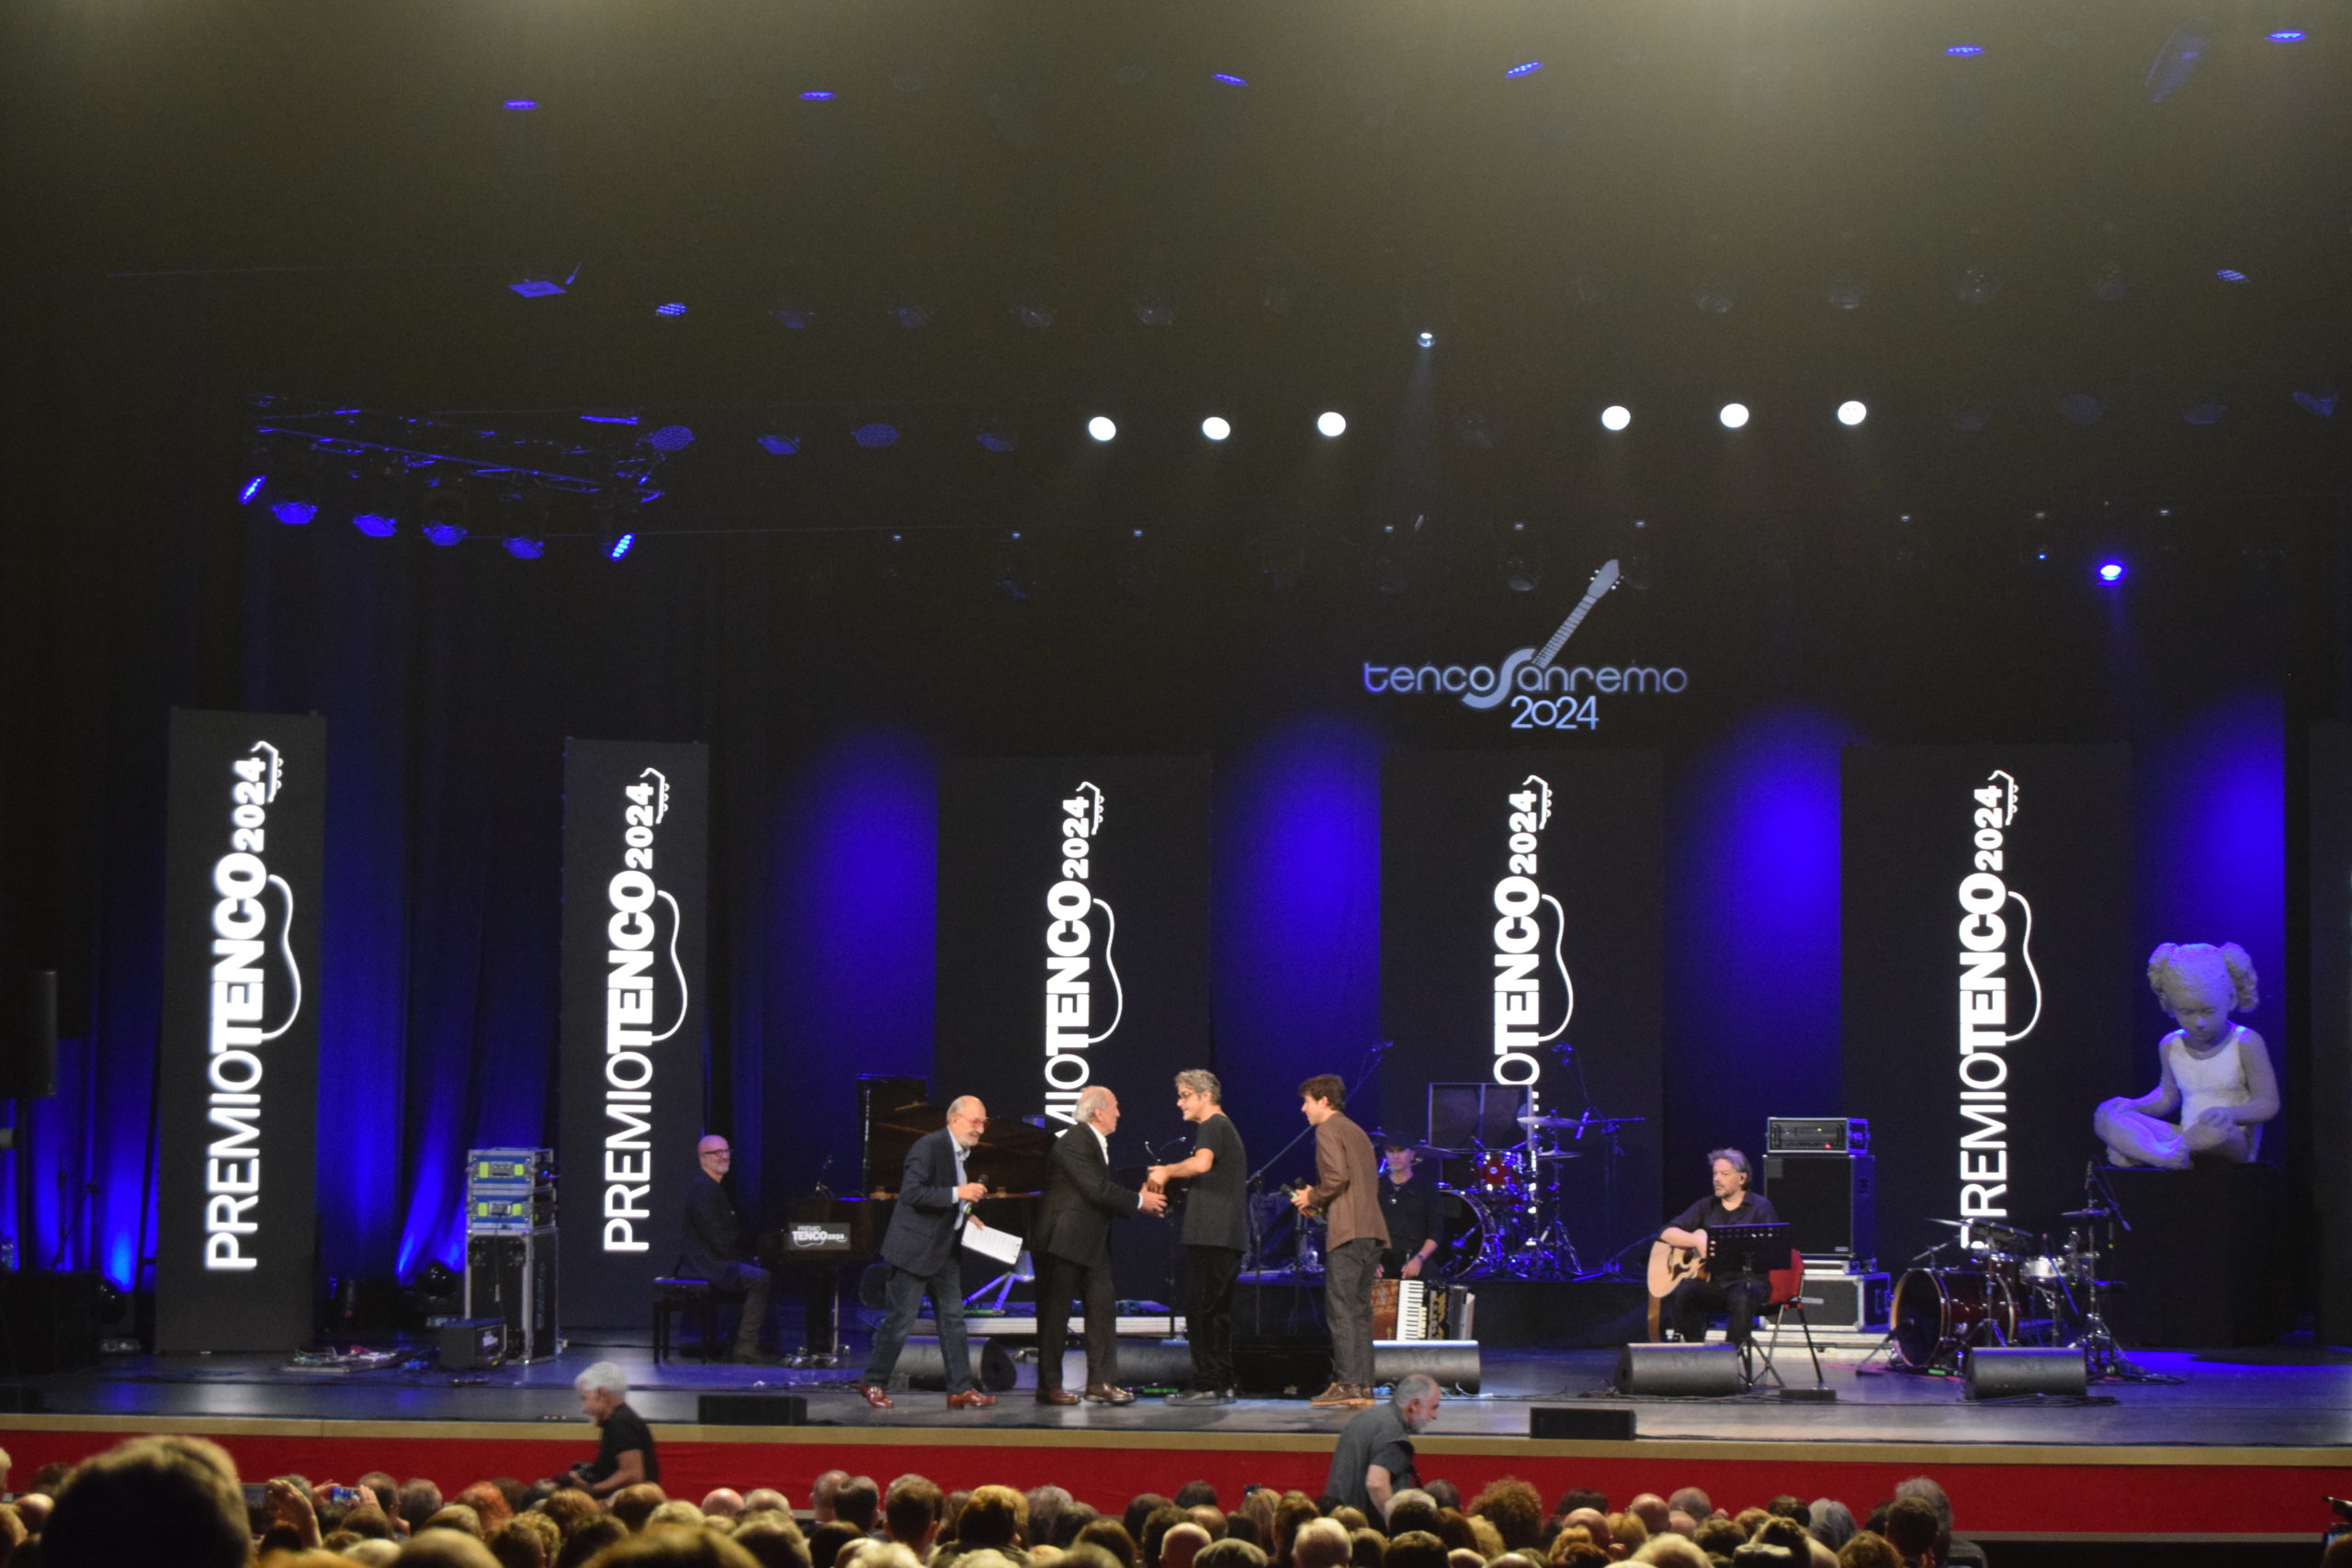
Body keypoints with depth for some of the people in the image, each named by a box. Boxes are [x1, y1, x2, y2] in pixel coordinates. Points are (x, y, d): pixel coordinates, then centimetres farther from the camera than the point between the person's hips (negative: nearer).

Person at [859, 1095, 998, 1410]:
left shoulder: (961, 1153, 13)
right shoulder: (929, 1146, -16)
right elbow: (911, 1193, -25)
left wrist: (965, 1214, 9)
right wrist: (957, 1194, -27)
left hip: (943, 1250, 9)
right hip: (915, 1249, -9)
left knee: (953, 1318, 6)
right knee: (901, 1318, -4)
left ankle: (961, 1389, 8)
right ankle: (874, 1384, 8)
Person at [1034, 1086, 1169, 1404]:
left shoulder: (1098, 1144, 14)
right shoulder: (1073, 1143, -17)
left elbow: (1104, 1192, 12)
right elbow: (1097, 1190, -23)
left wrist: (1140, 1200, -1)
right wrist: (1139, 1201, -14)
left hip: (1091, 1243, 9)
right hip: (1064, 1242, -9)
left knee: (1103, 1306, 4)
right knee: (1055, 1314, -1)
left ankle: (1101, 1382, 6)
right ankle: (1049, 1386, 5)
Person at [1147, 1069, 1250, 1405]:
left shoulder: (1212, 1125, -8)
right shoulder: (1226, 1127, 25)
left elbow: (1202, 1163, -26)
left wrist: (1166, 1172, -13)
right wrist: (1171, 1180, 20)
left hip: (1211, 1235, -10)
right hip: (1230, 1237, 10)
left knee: (1199, 1309, -9)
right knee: (1218, 1311, 11)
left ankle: (1207, 1386, -11)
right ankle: (1225, 1385, 11)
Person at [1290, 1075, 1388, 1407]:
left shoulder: (1328, 1130, -4)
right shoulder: (1357, 1132, 24)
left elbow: (1337, 1177, -18)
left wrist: (1313, 1198, -2)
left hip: (1347, 1231, -9)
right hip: (1371, 1231, 9)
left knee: (1340, 1309, -8)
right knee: (1359, 1311, 10)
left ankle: (1347, 1384, -13)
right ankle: (1363, 1385, 7)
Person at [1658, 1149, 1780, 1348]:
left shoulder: (1760, 1207, 4)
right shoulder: (1706, 1206, 15)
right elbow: (1666, 1233, 8)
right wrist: (1697, 1240, -11)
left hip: (1747, 1281, -3)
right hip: (1710, 1282, 3)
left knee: (1742, 1297, -38)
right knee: (1680, 1292, -27)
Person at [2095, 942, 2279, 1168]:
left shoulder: (2246, 1043, -5)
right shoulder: (2170, 1046, 10)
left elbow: (2268, 1104, -7)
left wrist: (2231, 1113, -28)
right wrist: (2134, 1106, 4)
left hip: (2234, 1145, -5)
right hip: (2187, 1136, 5)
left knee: (2217, 1128, -45)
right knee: (2105, 1116, -14)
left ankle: (2132, 1151, -24)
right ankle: (2163, 1156, -40)